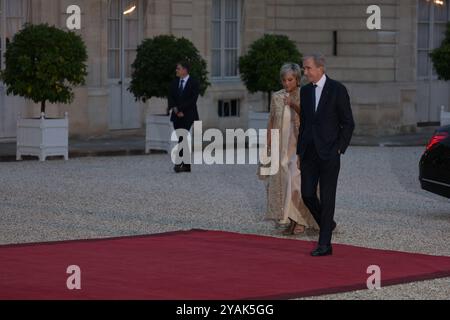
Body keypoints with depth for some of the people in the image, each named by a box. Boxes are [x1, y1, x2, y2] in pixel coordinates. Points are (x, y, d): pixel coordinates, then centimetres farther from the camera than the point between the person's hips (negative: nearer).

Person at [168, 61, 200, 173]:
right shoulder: (175, 82, 12)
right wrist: (175, 109, -11)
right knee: (183, 140, 5)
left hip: (188, 115, -5)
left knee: (182, 137, -20)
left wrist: (181, 109, -16)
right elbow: (171, 97, 7)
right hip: (177, 116, 6)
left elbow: (193, 100, -13)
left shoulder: (194, 83, -5)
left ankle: (180, 162, -25)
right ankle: (187, 165, 7)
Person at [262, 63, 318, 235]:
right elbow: (271, 122, 11)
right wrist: (268, 145, 7)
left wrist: (294, 105, -28)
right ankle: (291, 221, 11)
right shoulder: (277, 97, 8)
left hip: (299, 145, -4)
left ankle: (300, 220, -5)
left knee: (296, 181, -14)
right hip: (281, 146, 4)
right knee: (282, 182, 2)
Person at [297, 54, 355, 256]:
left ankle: (325, 244, 0)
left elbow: (348, 123, -4)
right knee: (307, 194, -1)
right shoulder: (306, 91, 10)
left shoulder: (337, 90, -6)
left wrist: (339, 149, -10)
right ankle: (327, 224, 25)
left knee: (327, 198, -3)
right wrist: (299, 151, 12)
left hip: (329, 152, -5)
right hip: (309, 153, 5)